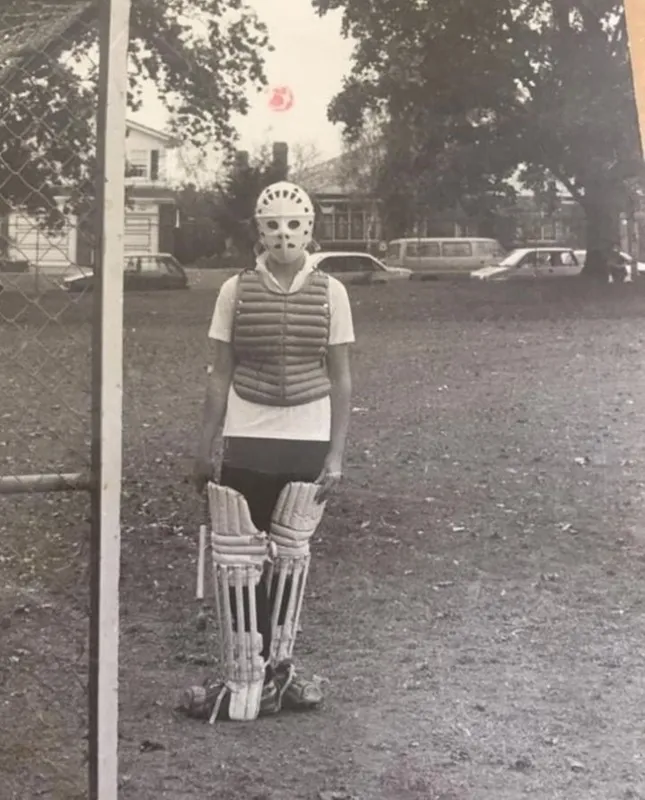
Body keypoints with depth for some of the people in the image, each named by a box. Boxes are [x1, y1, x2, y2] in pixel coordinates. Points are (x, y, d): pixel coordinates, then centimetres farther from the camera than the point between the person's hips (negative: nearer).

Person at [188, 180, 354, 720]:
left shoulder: (330, 292, -3)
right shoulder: (236, 291, -2)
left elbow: (341, 379, 0)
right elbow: (221, 374, 2)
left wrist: (336, 454, -4)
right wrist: (205, 448, 1)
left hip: (308, 442, 0)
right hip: (247, 442, 0)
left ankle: (276, 666, 20)